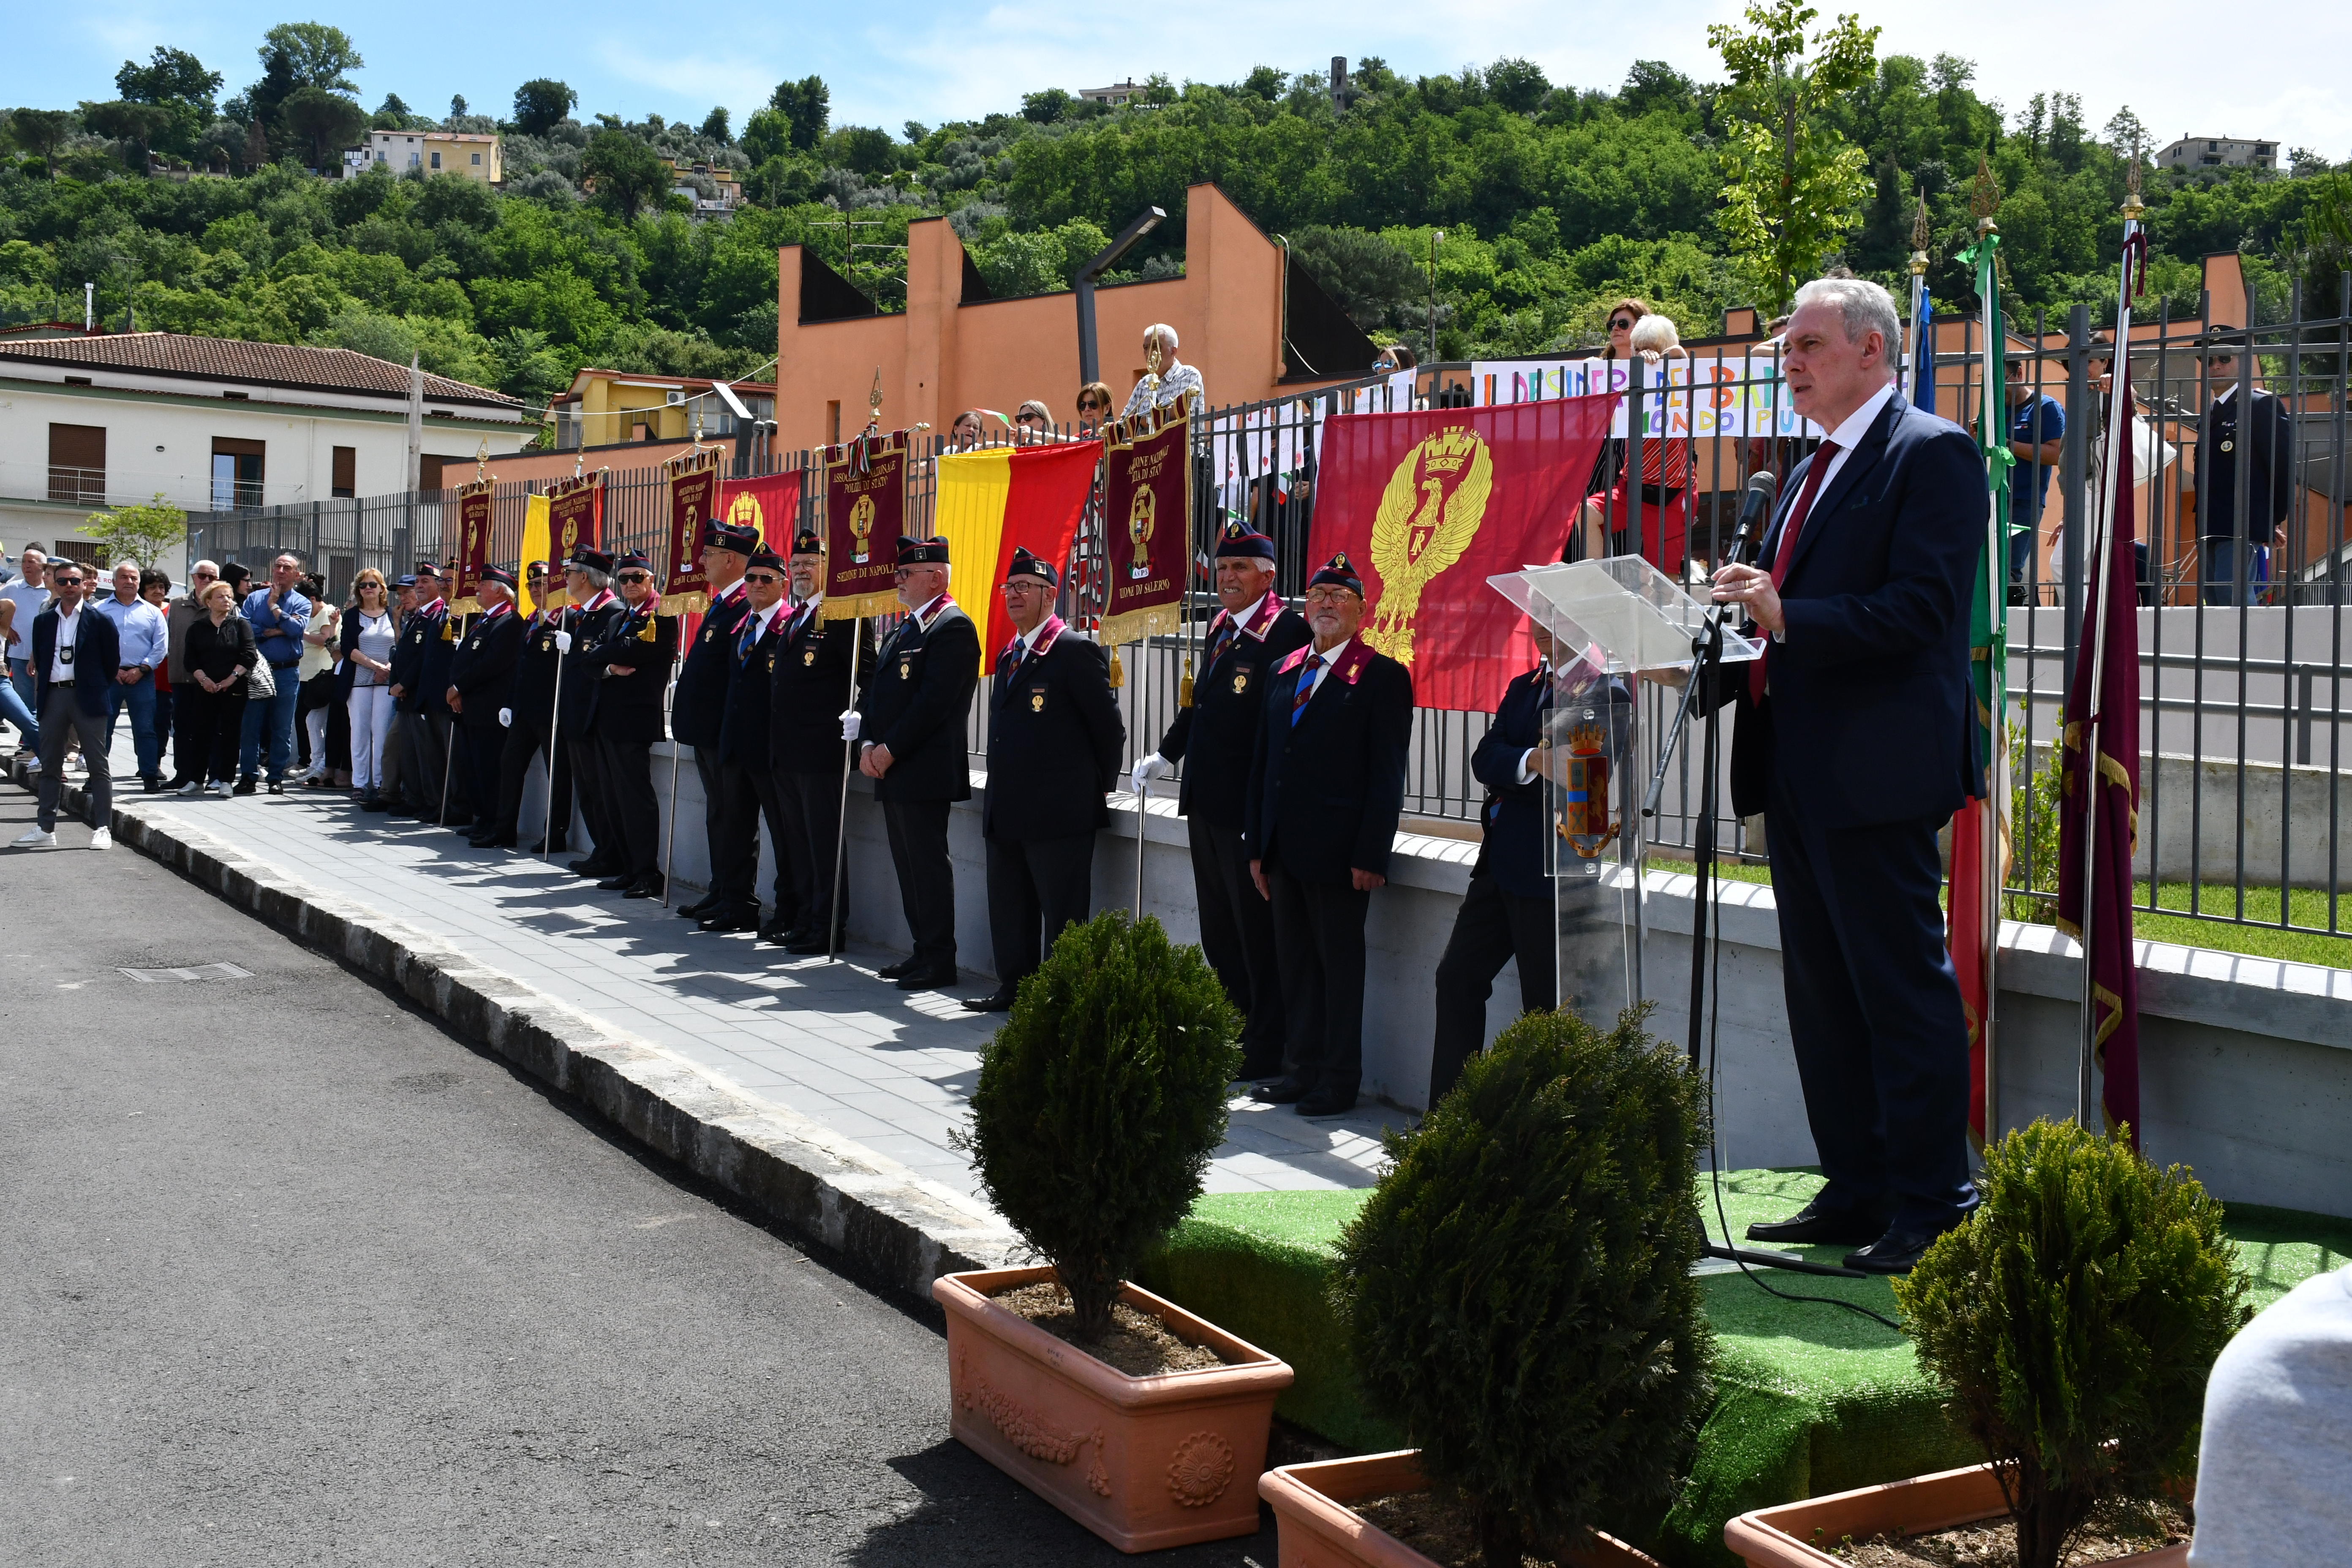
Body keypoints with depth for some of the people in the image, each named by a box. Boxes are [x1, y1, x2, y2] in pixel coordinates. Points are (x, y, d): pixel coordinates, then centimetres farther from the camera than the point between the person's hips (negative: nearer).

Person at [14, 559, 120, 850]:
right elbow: (39, 661, 16)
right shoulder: (43, 622, 10)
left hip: (86, 697, -4)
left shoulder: (99, 621, -1)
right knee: (50, 766, 8)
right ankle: (45, 829, 13)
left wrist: (97, 690, 4)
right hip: (53, 695, 4)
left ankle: (103, 828, 1)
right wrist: (41, 694, 11)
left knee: (98, 765, -1)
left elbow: (112, 662, 3)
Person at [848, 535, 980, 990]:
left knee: (928, 863, -5)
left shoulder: (953, 627, -11)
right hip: (891, 770, 9)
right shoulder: (904, 629, 19)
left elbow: (934, 701, -19)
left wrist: (889, 750, -16)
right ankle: (923, 950, 21)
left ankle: (939, 961, 1)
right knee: (907, 864, 13)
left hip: (925, 772, -9)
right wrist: (869, 745, 1)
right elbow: (876, 690, 17)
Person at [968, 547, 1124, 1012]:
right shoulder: (1008, 655, 16)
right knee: (1008, 909, 15)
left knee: (1062, 916, -1)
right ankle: (1015, 987, 26)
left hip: (1059, 813, -9)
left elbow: (1109, 728, -9)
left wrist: (1099, 785, 0)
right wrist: (999, 796, 17)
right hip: (1006, 812, 9)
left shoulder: (1075, 651, -11)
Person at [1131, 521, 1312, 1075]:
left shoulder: (1288, 629, -14)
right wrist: (1166, 754, 19)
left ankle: (1263, 1050, 12)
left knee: (1257, 932, 1)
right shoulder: (1219, 628, 14)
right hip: (1205, 801, 9)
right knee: (1216, 930, 17)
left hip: (1250, 807, -9)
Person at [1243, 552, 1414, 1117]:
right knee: (1294, 963, 12)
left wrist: (1370, 856, -14)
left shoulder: (1383, 677, -5)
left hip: (1338, 852, -6)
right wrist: (1257, 846, 12)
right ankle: (1302, 1067, 22)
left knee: (1340, 964, 2)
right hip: (1284, 849, 6)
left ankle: (1340, 1080, 11)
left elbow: (1387, 774, -9)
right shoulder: (1284, 672, 14)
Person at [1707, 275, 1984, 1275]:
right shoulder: (1811, 472, 21)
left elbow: (1919, 611, -18)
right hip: (1797, 771, 10)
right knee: (1822, 993, 13)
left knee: (1904, 988, -4)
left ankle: (1933, 1207, 4)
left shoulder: (1932, 452, -7)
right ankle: (1857, 1192, 22)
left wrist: (1786, 617, -27)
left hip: (1877, 772, -10)